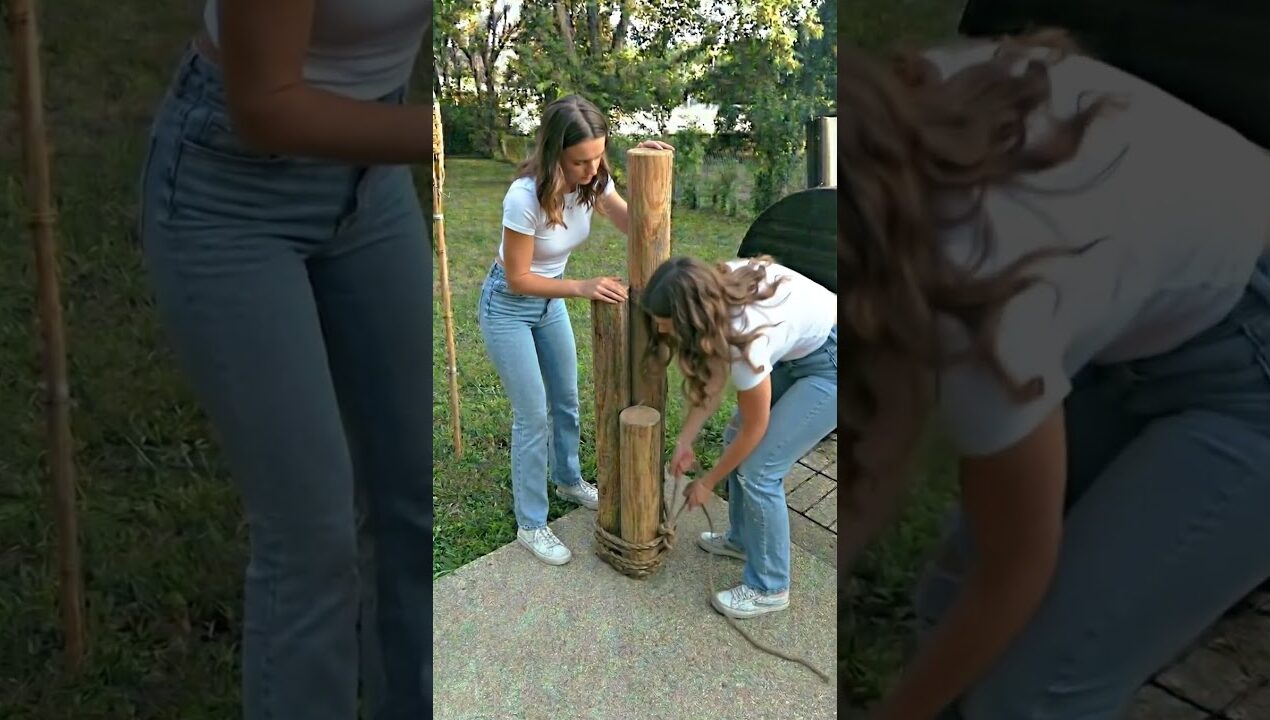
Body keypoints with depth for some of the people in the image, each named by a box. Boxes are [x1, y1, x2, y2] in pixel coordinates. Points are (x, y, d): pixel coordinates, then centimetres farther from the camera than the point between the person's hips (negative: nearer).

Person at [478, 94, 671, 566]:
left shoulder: (593, 182, -16)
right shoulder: (525, 196, -34)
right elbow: (518, 279, -27)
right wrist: (583, 287, -35)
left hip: (550, 301, 7)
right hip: (508, 308, -6)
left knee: (565, 401, 19)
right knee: (533, 415, -3)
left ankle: (568, 481, 45)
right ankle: (530, 526, 13)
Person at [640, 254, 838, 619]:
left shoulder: (744, 338, -34)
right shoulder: (717, 287, -14)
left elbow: (755, 429, -18)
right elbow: (714, 376, -1)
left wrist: (707, 482, -5)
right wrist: (684, 442, -4)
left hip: (830, 364, -8)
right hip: (800, 348, 8)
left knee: (758, 470, -7)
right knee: (735, 438, 12)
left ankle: (768, 588, 9)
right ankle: (742, 539, 33)